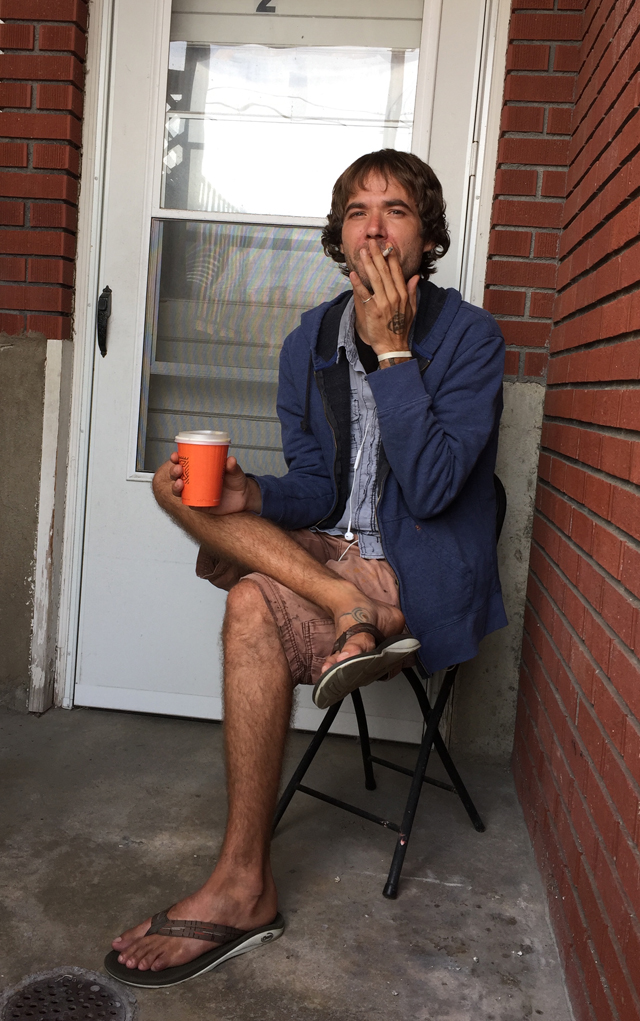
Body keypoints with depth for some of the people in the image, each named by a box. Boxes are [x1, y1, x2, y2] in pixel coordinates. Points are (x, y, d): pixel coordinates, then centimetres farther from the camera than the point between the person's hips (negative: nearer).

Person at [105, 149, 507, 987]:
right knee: (182, 487, -6)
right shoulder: (310, 342, 5)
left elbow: (429, 491, -22)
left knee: (255, 608, -30)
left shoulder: (470, 337, -11)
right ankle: (351, 613, -21)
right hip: (336, 548, 6)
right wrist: (252, 496, -17)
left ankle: (243, 889, -18)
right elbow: (316, 490, 6)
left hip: (427, 576, -6)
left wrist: (392, 349, -21)